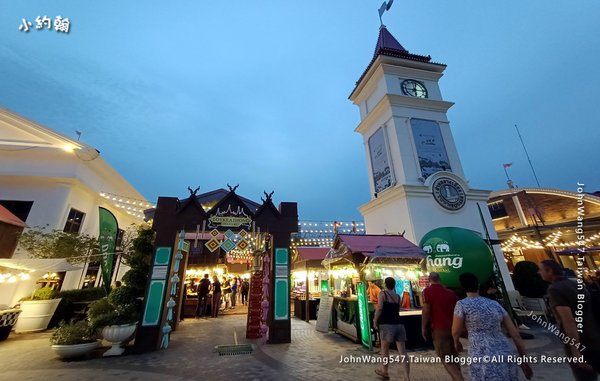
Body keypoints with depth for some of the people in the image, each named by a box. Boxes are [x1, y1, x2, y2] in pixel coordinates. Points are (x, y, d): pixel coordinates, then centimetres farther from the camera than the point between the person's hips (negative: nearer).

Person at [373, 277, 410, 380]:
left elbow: (379, 308, -13)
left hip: (387, 324, -5)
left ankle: (384, 372, 29)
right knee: (403, 351, 5)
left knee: (385, 348, 14)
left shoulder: (382, 293, -4)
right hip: (398, 324, 5)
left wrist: (375, 321, -3)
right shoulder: (398, 296, 13)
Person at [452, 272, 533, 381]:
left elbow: (455, 332, 1)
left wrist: (457, 342, 22)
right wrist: (524, 360, 21)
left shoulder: (462, 304, -6)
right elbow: (515, 334, 11)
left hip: (483, 359, -6)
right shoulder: (495, 304, 10)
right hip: (506, 355, 6)